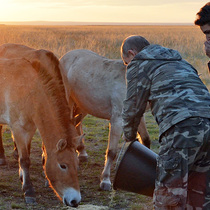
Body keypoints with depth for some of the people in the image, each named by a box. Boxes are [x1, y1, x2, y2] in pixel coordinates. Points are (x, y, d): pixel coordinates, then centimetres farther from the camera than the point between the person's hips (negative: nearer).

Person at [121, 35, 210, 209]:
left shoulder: (139, 64, 14)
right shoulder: (179, 62, 36)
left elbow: (133, 108, 13)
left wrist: (129, 137, 30)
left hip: (182, 126, -8)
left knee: (167, 196, -3)